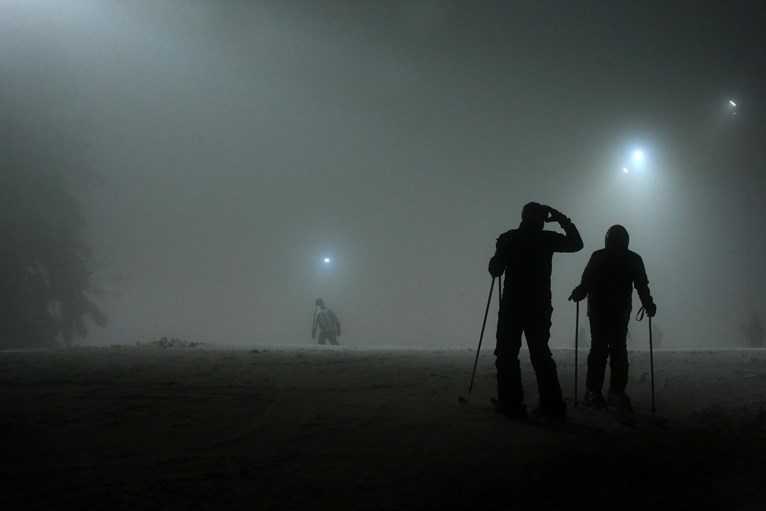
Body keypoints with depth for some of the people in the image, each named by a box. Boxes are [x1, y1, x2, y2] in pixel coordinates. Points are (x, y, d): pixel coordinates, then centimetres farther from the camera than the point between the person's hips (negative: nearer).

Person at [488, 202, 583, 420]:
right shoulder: (547, 238, 0)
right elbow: (576, 243, 14)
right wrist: (562, 219, 16)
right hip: (539, 307, 2)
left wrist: (500, 256, 20)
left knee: (507, 354, 2)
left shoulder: (508, 239, -4)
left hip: (512, 306, -2)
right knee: (541, 354, 12)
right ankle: (552, 405, 8)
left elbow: (495, 270, 0)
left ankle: (512, 404, -8)